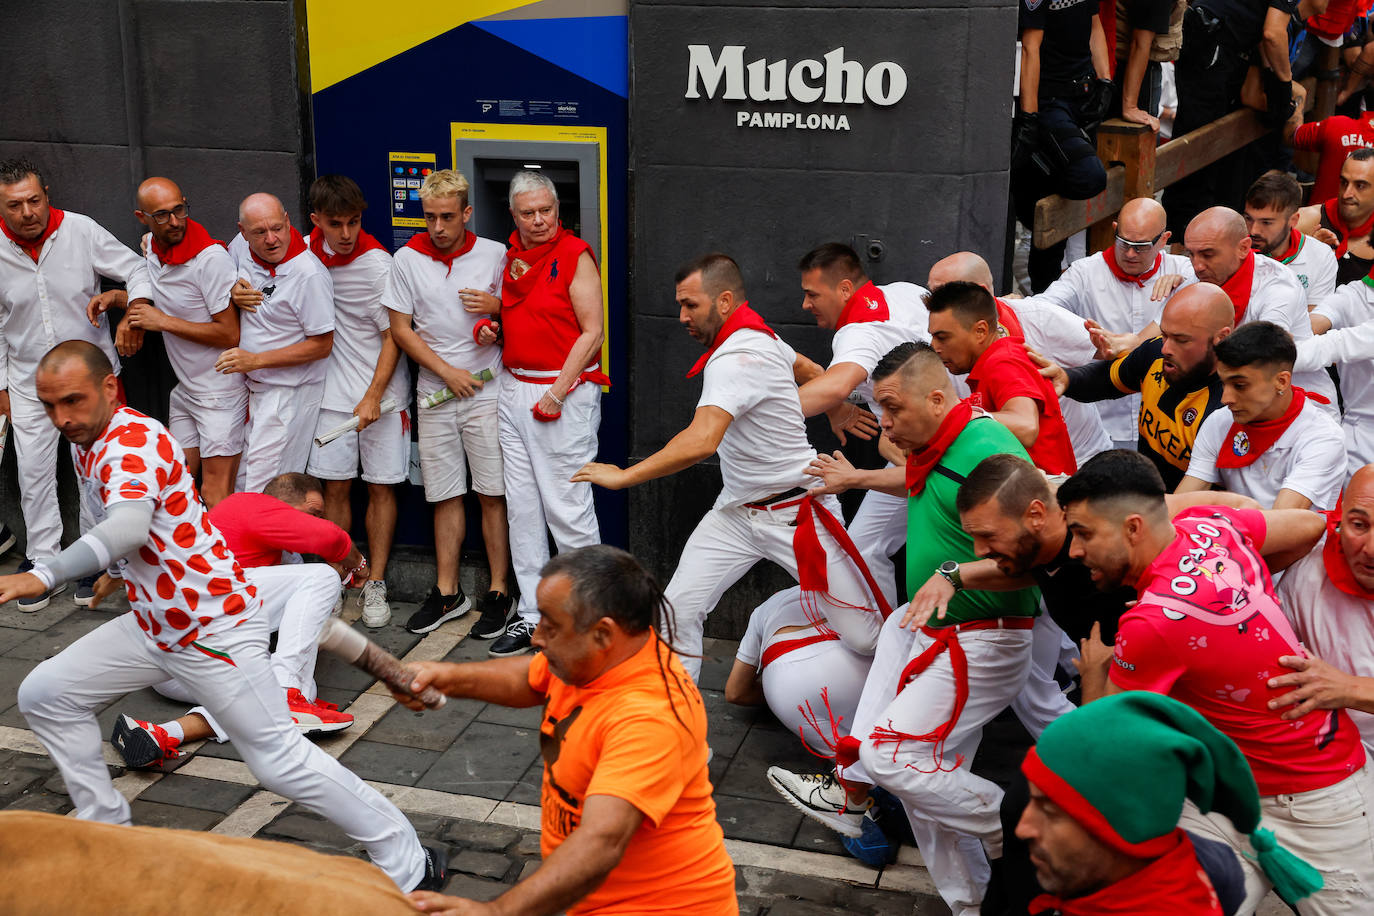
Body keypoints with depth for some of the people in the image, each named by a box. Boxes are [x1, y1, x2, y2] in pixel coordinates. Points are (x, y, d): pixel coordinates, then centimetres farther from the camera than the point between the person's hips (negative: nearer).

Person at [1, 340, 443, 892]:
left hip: (215, 628, -10)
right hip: (152, 623, 10)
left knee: (280, 761, -10)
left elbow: (127, 528, -43)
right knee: (44, 696, 10)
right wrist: (122, 573, 17)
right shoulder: (88, 443, 8)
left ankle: (407, 865, 1)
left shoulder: (133, 441, -22)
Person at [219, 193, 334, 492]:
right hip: (251, 386, 8)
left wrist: (255, 360, -20)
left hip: (290, 393, -8)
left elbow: (322, 344, -18)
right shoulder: (241, 248, -1)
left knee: (264, 492, -7)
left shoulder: (310, 274, -22)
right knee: (240, 480, 17)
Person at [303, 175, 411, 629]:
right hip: (332, 391, 4)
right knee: (335, 486, 5)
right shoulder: (309, 250, -1)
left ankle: (375, 584, 12)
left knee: (381, 487, 3)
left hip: (381, 393, -4)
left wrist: (373, 396, -15)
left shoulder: (379, 265, -15)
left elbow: (393, 336, -11)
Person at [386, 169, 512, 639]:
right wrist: (447, 371, -6)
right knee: (445, 496, 9)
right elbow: (401, 329, 3)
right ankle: (447, 593, 20)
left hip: (486, 392, -1)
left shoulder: (494, 255, -1)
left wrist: (496, 306, -13)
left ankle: (499, 592, 9)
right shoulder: (407, 259, 0)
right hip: (435, 395, 2)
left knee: (492, 494, -1)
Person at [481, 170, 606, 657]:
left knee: (567, 508, -6)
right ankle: (532, 614, 17)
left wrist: (557, 393, -15)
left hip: (565, 389, -7)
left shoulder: (575, 255, -7)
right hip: (513, 389, 7)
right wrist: (491, 327, 4)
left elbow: (592, 331, -11)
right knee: (522, 507, 8)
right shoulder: (510, 256, 13)